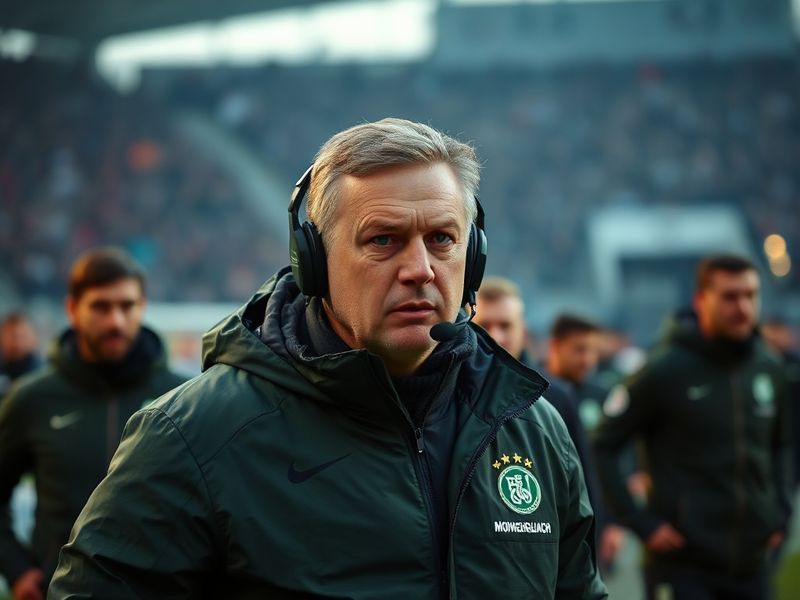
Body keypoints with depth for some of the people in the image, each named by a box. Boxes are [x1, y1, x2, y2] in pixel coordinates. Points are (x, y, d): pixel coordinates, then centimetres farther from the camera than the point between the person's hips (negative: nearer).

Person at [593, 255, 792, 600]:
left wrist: (779, 512, 11)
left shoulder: (768, 368, 7)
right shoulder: (665, 370, -10)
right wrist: (641, 522, -12)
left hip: (750, 563, 6)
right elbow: (601, 448, -8)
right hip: (684, 566, -5)